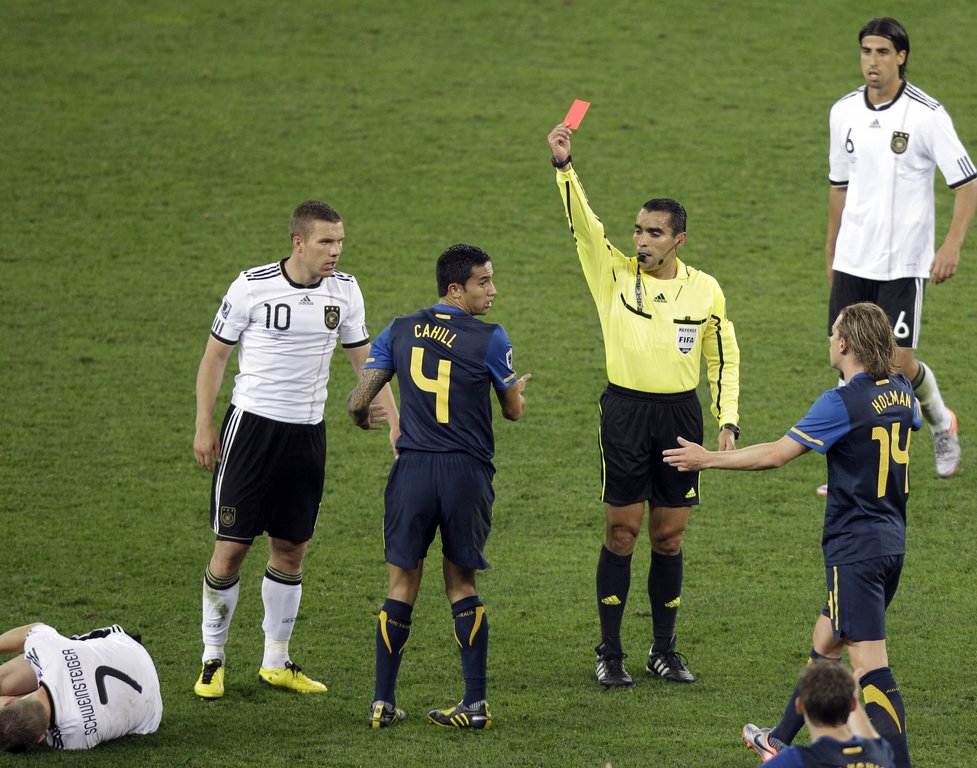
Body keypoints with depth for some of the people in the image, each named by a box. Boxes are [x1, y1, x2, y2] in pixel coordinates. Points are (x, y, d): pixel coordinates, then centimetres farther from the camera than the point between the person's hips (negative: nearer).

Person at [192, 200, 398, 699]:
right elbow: (215, 355, -1)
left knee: (291, 550, 8)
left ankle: (276, 662, 20)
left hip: (307, 433, 4)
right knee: (231, 547, -4)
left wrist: (394, 420, 5)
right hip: (251, 426, -4)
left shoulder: (344, 291, 2)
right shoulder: (252, 286, -10)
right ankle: (213, 660, 9)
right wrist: (204, 428, -5)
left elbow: (364, 358, 13)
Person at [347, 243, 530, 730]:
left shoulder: (400, 332, 2)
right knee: (461, 584, 10)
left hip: (413, 470, 1)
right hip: (467, 471, -1)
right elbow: (514, 411, 7)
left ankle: (383, 702, 7)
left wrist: (362, 417, 30)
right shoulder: (490, 339, -5)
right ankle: (476, 703, 8)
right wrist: (518, 389, 31)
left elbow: (358, 401, 4)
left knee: (402, 585, 7)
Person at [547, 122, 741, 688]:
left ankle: (665, 650, 17)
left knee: (669, 536, 6)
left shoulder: (705, 291, 4)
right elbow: (583, 222, -13)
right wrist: (563, 165, -27)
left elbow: (725, 359, 12)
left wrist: (727, 422, 3)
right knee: (621, 533, -1)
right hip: (625, 411, -1)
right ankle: (609, 653, 6)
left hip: (681, 413, 1)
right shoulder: (615, 274, 0)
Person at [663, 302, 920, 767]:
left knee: (869, 662, -11)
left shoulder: (843, 403, -19)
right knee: (825, 641, 22)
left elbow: (776, 454, -17)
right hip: (891, 542, 9)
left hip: (855, 550, -9)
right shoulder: (901, 392, 5)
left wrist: (709, 459, -6)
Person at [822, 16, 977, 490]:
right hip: (853, 259, 5)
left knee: (898, 361, -6)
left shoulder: (927, 114, -11)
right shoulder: (844, 112, 4)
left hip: (903, 262, -4)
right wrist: (832, 247, 21)